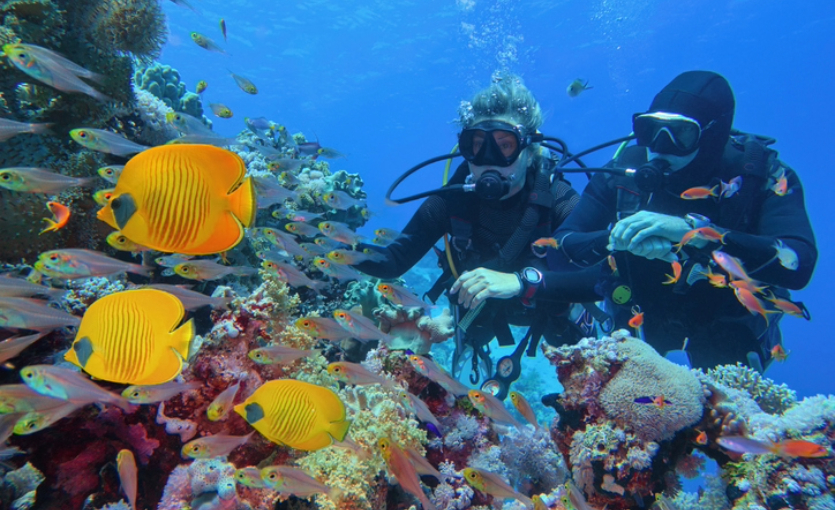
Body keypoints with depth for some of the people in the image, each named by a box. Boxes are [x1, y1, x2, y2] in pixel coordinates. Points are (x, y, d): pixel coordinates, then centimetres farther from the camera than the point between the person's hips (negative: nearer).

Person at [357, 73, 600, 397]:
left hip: (551, 309, -1)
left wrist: (522, 281, -57)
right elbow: (395, 262, -28)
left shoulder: (557, 200, -32)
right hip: (479, 309, 2)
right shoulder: (453, 198, -27)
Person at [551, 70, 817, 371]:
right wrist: (616, 237, -43)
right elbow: (558, 250, -24)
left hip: (726, 325, 0)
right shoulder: (627, 168, -20)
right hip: (640, 318, 1)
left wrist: (694, 230, -49)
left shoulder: (762, 175, -22)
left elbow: (798, 264, -38)